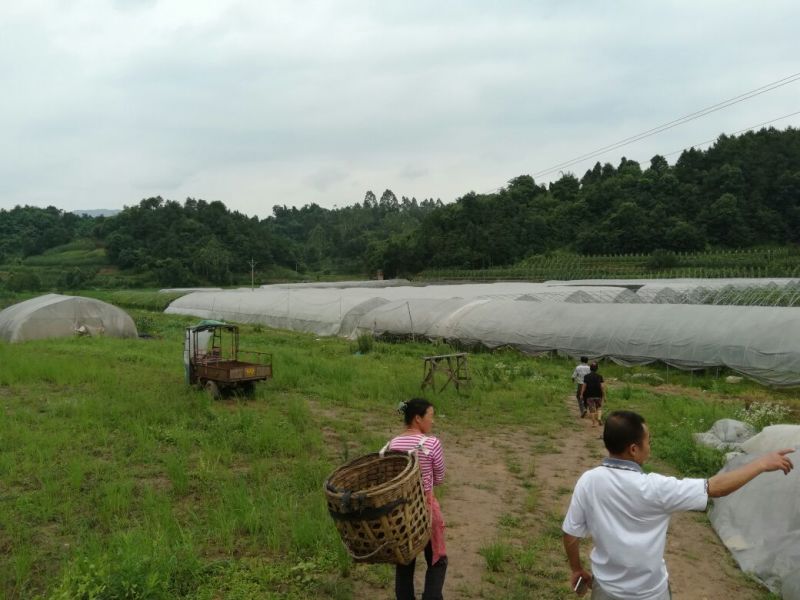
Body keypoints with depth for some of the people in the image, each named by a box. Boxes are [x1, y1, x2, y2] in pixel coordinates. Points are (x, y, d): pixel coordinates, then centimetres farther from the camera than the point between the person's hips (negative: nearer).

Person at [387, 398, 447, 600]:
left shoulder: (392, 444, -3)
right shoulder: (432, 443, -15)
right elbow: (439, 479, -3)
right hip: (425, 506, -4)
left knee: (403, 562, 18)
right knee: (437, 561, 14)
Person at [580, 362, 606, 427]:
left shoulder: (586, 376, -4)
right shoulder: (600, 376, -3)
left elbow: (584, 386, -5)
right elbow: (602, 386, -7)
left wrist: (581, 394, 3)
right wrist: (604, 396, -2)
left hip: (589, 395, 0)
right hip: (598, 395, 0)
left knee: (592, 409, 6)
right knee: (599, 408, 17)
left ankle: (594, 422, 6)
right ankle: (599, 418, -5)